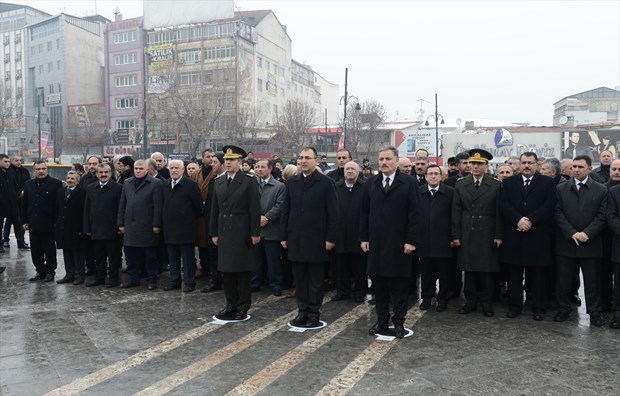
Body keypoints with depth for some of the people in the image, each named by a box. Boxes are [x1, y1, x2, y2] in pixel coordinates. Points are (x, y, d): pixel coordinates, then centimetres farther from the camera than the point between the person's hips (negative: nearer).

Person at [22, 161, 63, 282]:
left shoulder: (56, 183, -5)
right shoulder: (28, 184, 11)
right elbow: (24, 204, 14)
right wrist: (25, 221, 9)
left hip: (49, 224, -5)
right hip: (33, 224, 5)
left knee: (50, 250, 6)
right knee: (36, 251, 9)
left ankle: (50, 271, 16)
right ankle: (40, 271, 20)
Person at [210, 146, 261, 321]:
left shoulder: (249, 182, -5)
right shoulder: (218, 183, 11)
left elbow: (255, 210, -8)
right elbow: (215, 210, 13)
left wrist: (255, 233, -11)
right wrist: (214, 233, 10)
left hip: (242, 234, -5)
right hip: (224, 233, 5)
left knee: (243, 271, 2)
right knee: (226, 270, 10)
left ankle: (243, 307, 13)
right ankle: (231, 305, 22)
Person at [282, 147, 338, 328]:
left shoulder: (326, 183, -4)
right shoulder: (292, 182, 9)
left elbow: (333, 213, -5)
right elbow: (286, 211, 11)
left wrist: (331, 238, -10)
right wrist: (284, 236, 7)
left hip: (316, 240, -4)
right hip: (296, 239, 4)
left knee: (315, 279, 5)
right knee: (299, 278, 9)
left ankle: (314, 313, 15)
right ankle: (302, 311, 20)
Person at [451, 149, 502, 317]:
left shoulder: (495, 185, 1)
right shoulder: (460, 185, 5)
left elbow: (498, 212, -1)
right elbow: (456, 212, 4)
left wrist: (498, 235, -5)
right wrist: (456, 235, -1)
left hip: (487, 235, -1)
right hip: (467, 235, 2)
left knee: (487, 270, 4)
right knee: (469, 270, 7)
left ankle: (486, 303, 16)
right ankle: (470, 301, 18)